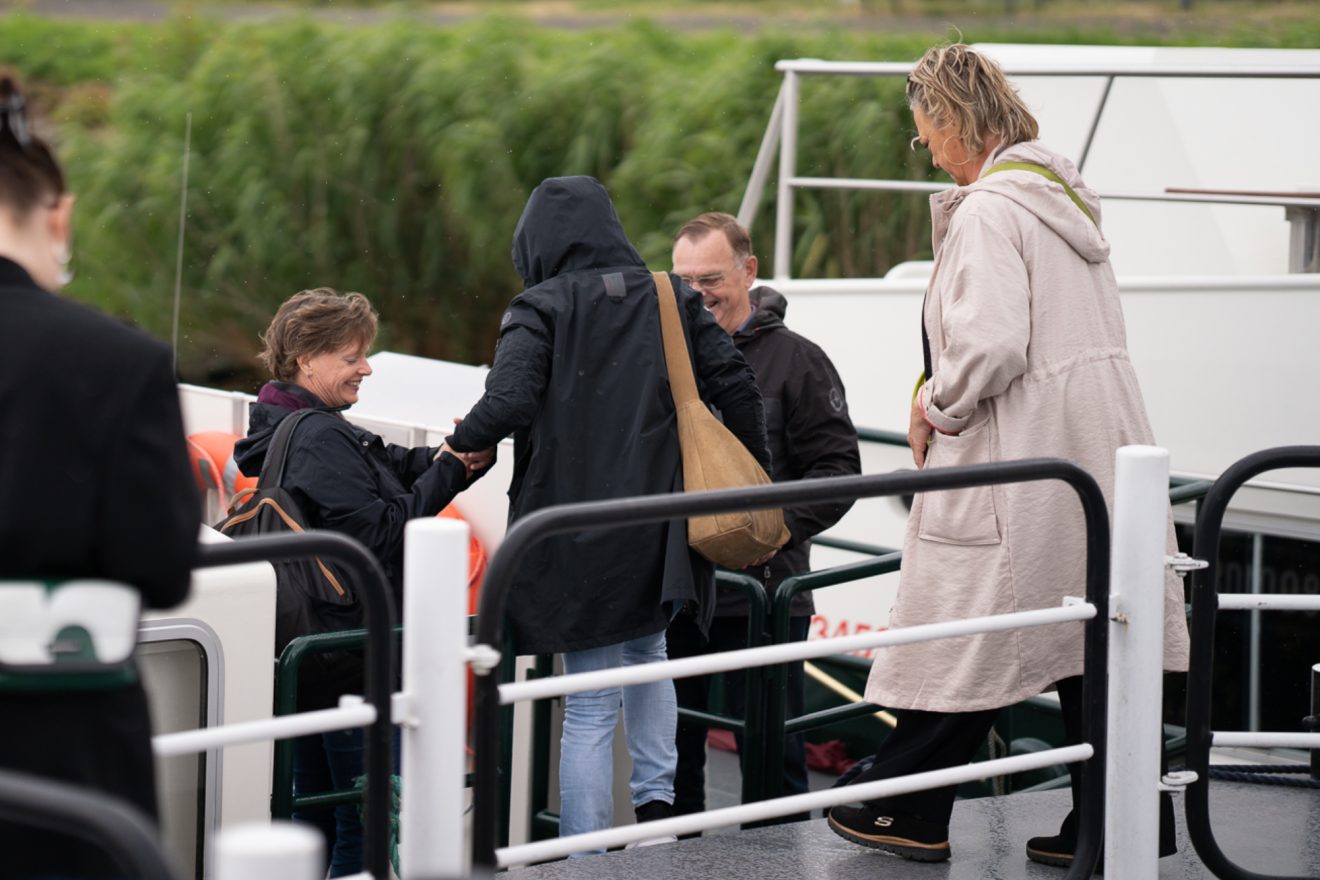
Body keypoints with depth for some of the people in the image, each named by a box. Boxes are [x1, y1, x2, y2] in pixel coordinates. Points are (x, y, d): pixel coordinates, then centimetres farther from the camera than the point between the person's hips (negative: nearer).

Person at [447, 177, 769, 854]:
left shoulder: (540, 308, -7)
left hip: (577, 531, -4)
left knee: (591, 706, 2)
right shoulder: (673, 300, 6)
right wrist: (758, 475, 14)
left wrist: (462, 441, -1)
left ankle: (586, 856, 4)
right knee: (646, 652, 30)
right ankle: (656, 796, 17)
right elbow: (735, 386, 3)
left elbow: (509, 402, -21)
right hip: (659, 528, 4)